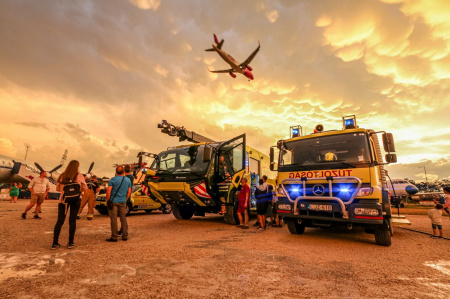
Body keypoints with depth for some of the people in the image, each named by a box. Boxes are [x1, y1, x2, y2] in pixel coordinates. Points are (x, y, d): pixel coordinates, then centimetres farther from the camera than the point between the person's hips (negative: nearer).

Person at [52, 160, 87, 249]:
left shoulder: (62, 176, 1)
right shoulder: (79, 176, -5)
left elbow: (58, 188, 6)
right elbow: (85, 188, -3)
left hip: (64, 199, 2)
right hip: (76, 199, -2)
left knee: (60, 221, 10)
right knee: (72, 220, 5)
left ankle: (55, 243, 13)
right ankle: (70, 243, 11)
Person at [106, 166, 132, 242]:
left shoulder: (113, 180, -9)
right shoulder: (128, 180, 4)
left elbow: (108, 191, -13)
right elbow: (129, 192, 8)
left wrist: (107, 200, -1)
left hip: (113, 201, -4)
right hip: (123, 202, 4)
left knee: (113, 219, 2)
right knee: (123, 218, 11)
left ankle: (114, 237, 7)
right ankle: (125, 236, 16)